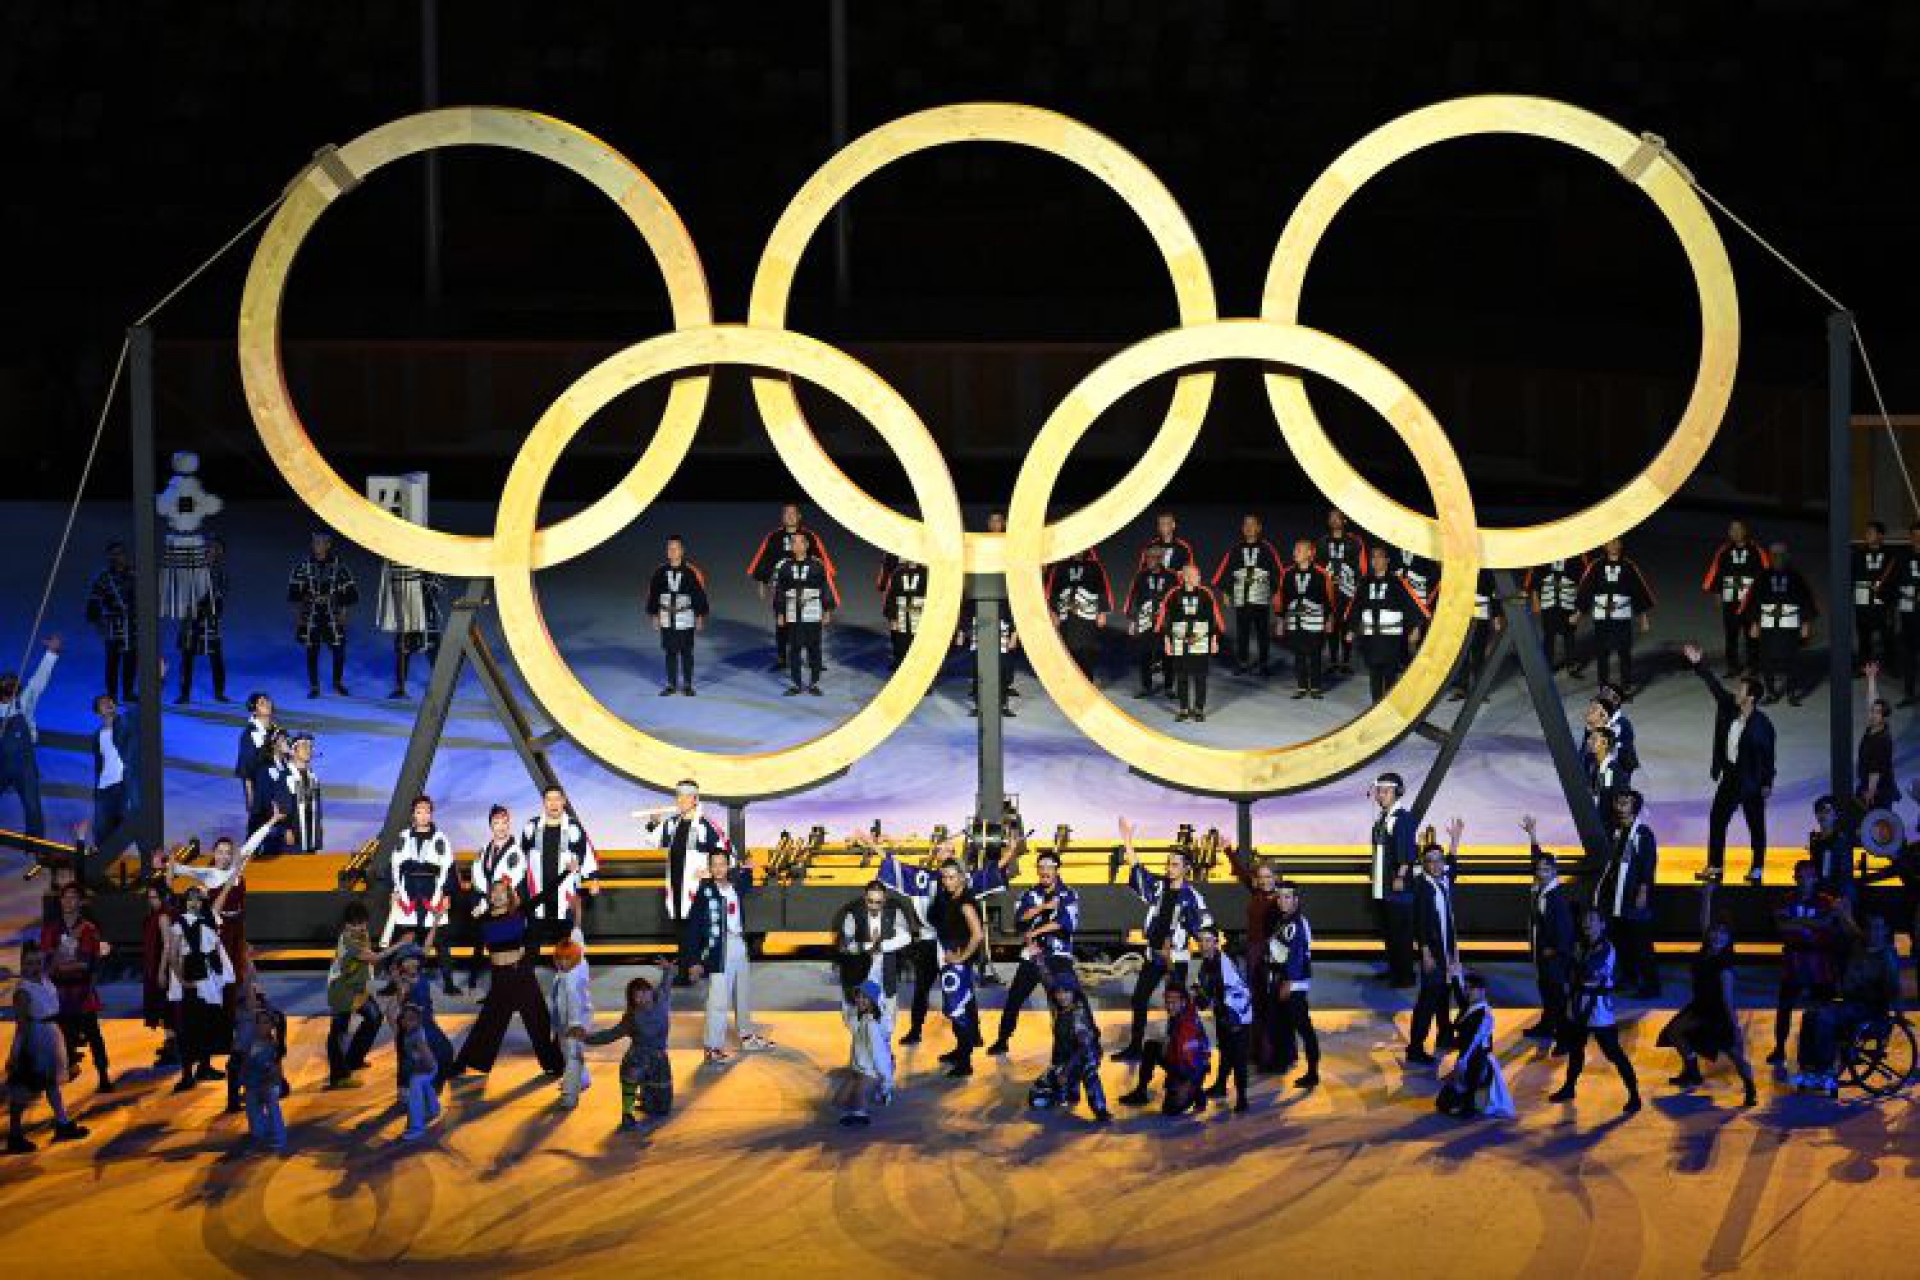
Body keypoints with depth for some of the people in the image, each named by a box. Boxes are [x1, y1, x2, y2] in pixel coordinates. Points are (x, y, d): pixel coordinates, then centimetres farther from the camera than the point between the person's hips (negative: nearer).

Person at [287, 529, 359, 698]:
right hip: (311, 614, 0)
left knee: (339, 649, -3)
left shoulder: (338, 565, -1)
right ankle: (314, 687, 14)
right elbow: (294, 590, 1)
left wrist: (345, 612, -2)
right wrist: (298, 612, -3)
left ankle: (338, 683, 18)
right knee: (312, 651, 3)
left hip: (332, 614, 0)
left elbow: (348, 591, 3)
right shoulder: (304, 566, -2)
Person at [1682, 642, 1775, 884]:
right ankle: (1715, 866, 16)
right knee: (1717, 819, 9)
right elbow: (1714, 685, 4)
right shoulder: (1728, 708, -3)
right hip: (1730, 775, 7)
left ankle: (1757, 868, 18)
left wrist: (1767, 784, -15)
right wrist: (1696, 665, 0)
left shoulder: (1762, 725, -20)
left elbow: (1768, 755, -16)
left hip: (1751, 780, -7)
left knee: (1756, 825, 7)